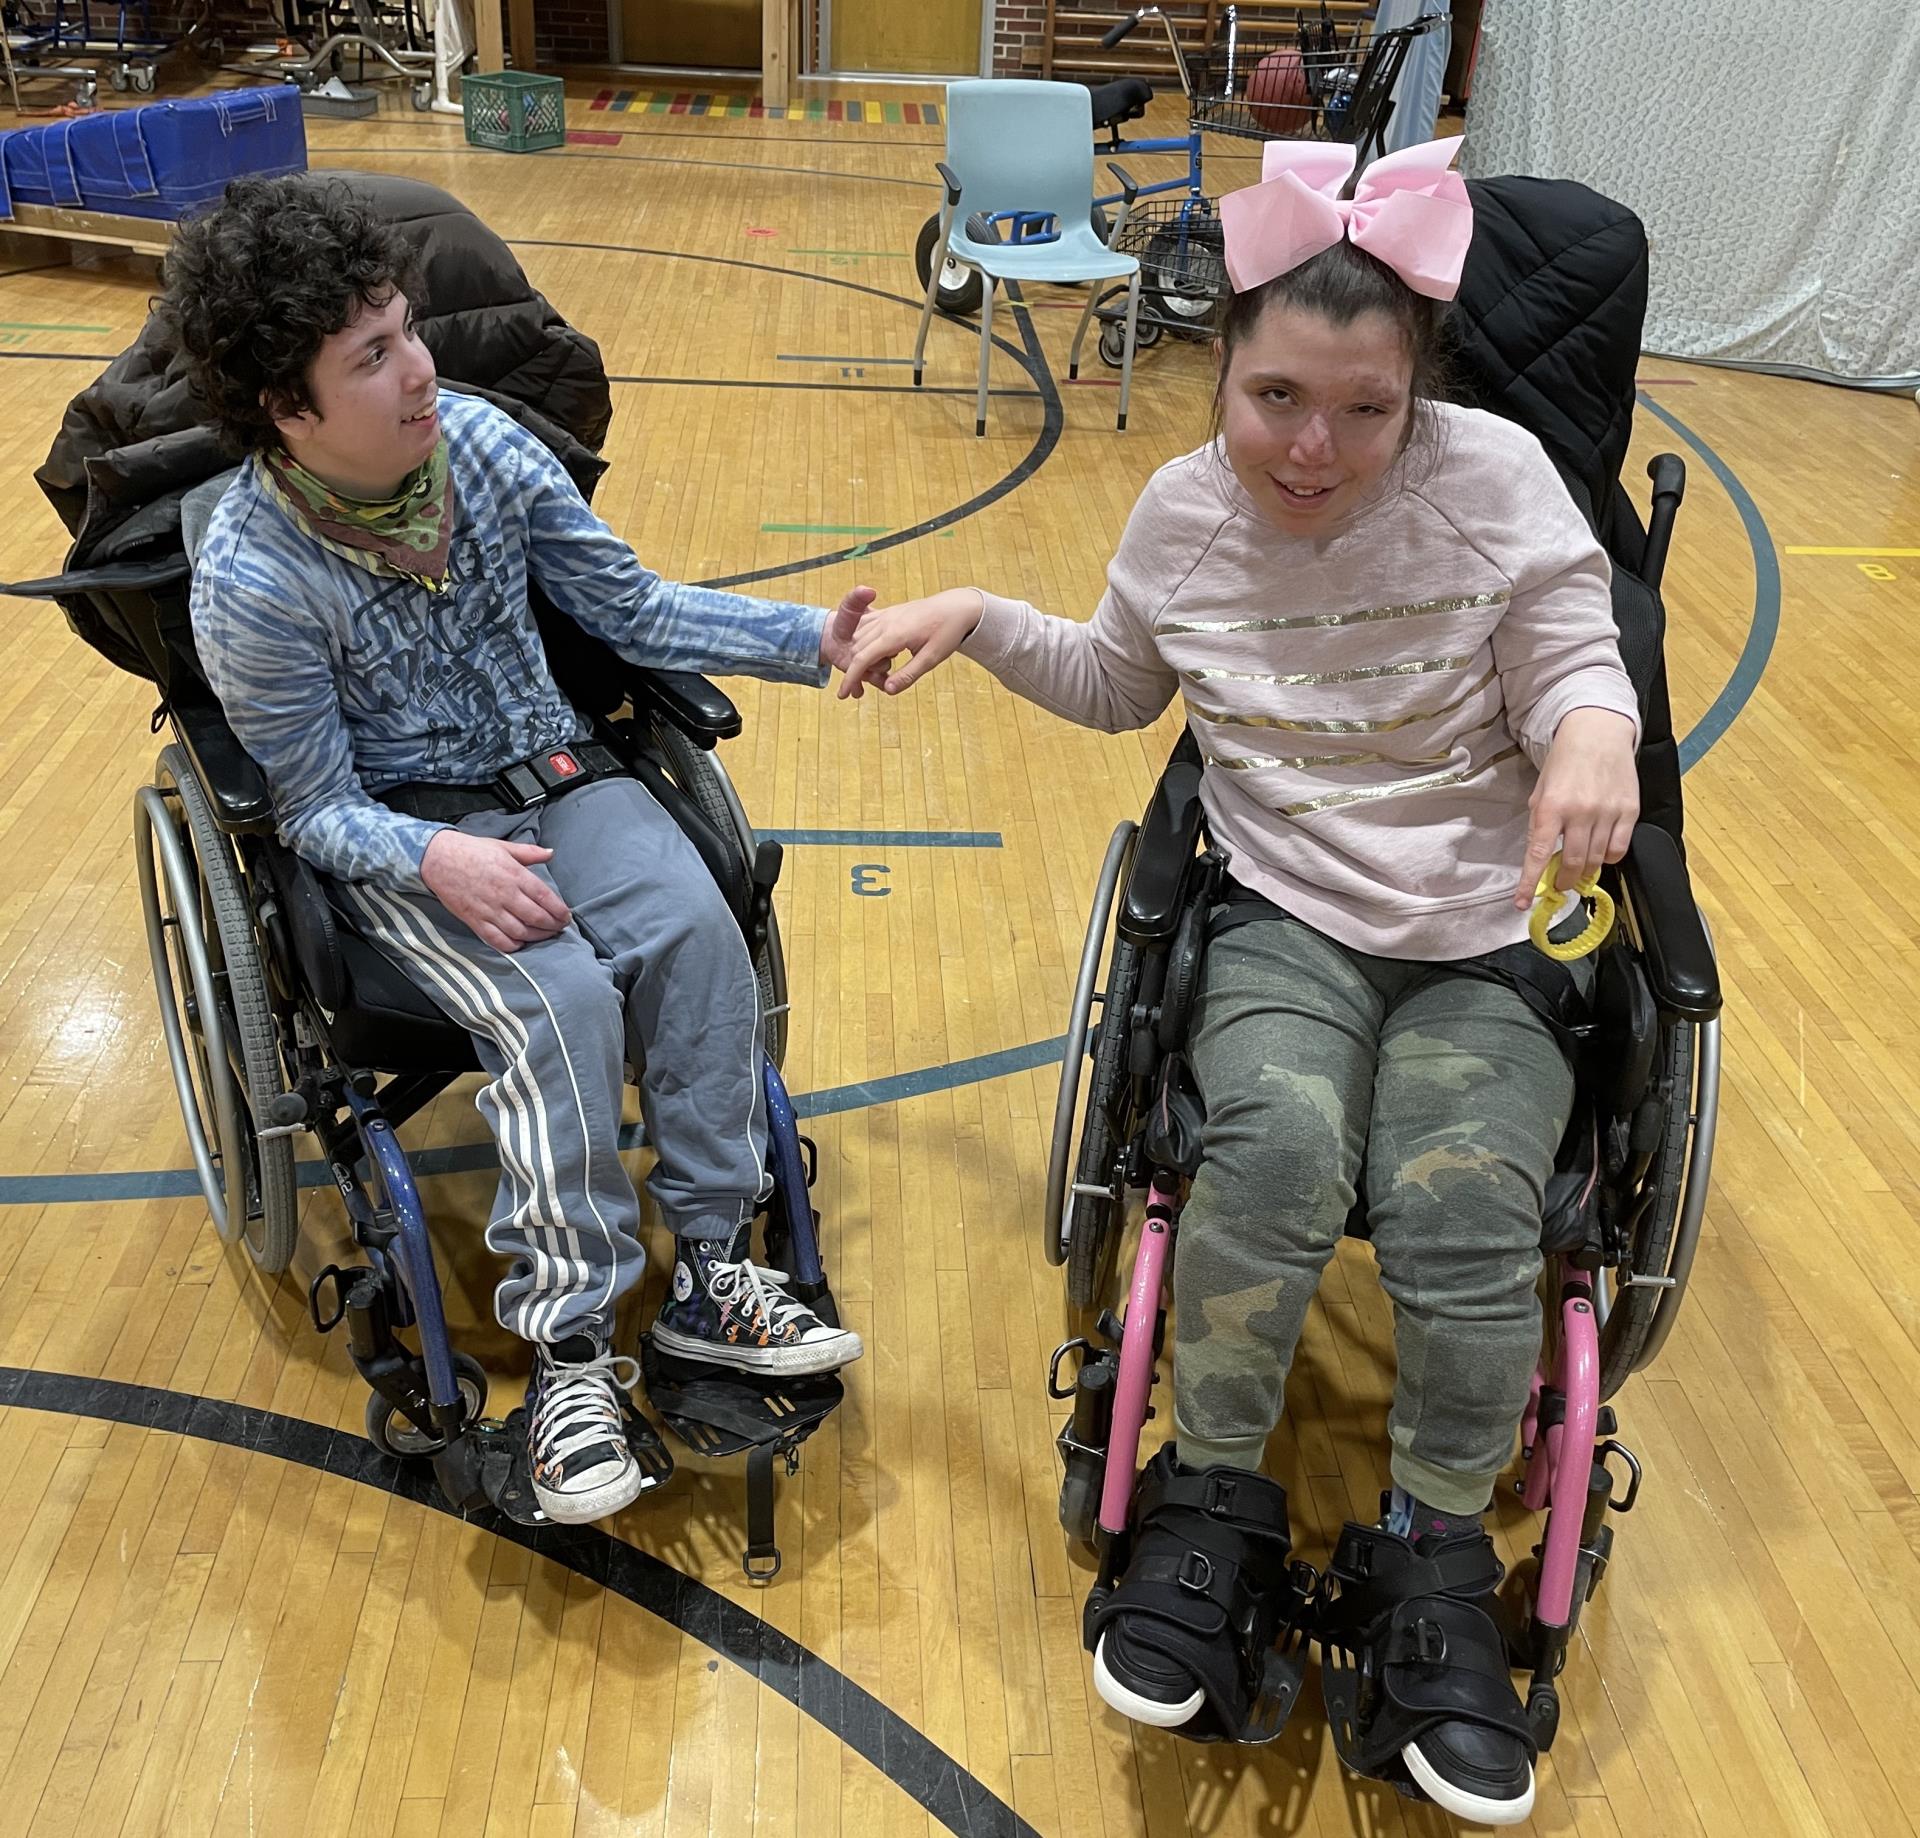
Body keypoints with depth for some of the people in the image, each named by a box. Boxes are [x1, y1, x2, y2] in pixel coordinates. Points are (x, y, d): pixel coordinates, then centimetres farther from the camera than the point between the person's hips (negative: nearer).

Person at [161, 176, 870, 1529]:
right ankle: (571, 1346, -14)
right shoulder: (253, 581, -20)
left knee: (694, 931, -22)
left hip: (549, 770, 4)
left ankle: (711, 1275, -9)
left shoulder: (476, 438, -9)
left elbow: (632, 609, -1)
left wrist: (812, 640, -11)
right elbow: (316, 808, -11)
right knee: (562, 1003, -29)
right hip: (395, 830, -4)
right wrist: (435, 859, -31)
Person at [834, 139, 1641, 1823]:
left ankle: (1439, 1563, -1)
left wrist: (1595, 728, -26)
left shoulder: (1494, 478, -6)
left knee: (1461, 1206, -28)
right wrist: (975, 619, 5)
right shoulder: (1184, 511, 3)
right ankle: (1212, 1511, -7)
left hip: (1484, 950, 0)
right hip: (1286, 925, 1)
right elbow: (1120, 687, 19)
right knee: (1278, 1148, -31)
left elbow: (1576, 668, -2)